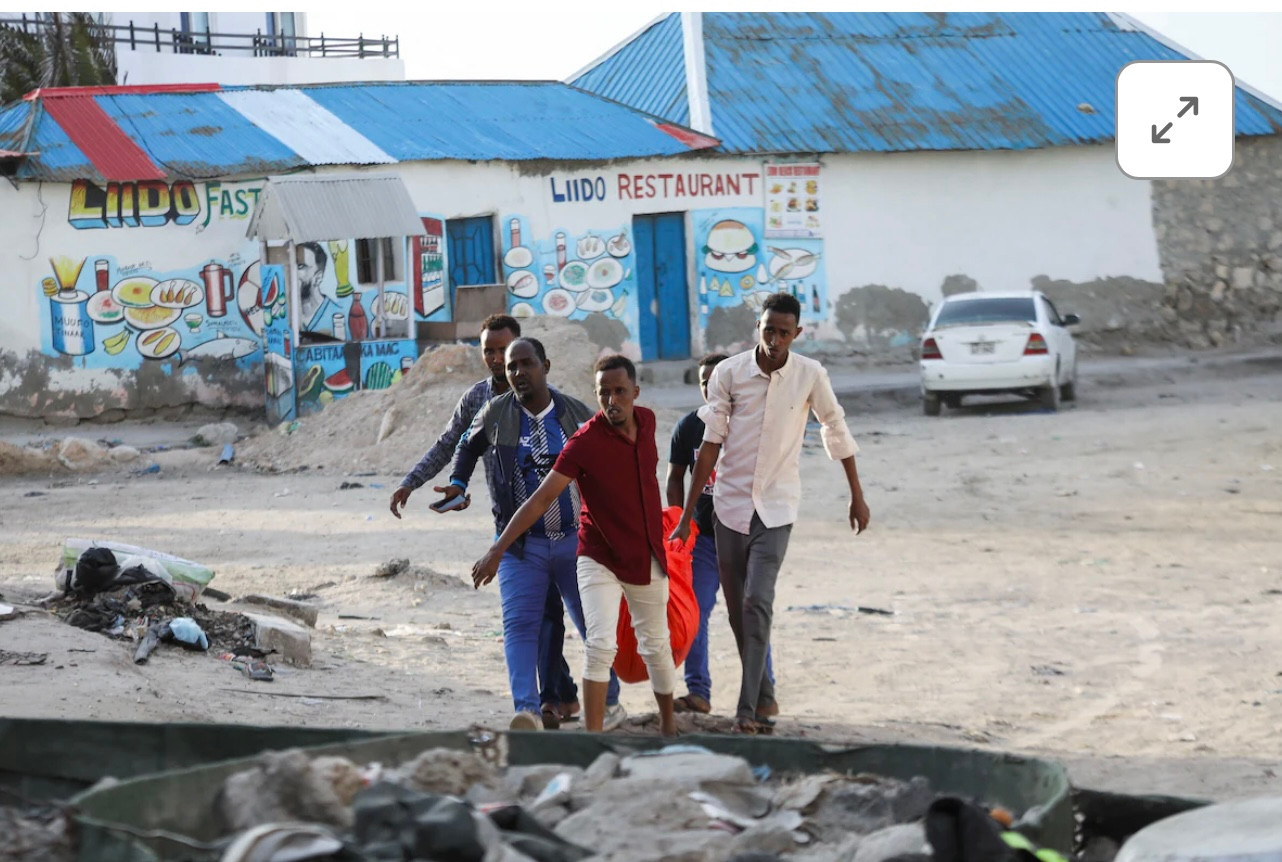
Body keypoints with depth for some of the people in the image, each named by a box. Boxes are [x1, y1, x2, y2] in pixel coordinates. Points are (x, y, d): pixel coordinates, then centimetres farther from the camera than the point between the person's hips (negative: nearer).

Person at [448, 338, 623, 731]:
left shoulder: (578, 414, 1)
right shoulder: (495, 415, 0)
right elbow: (468, 446, 21)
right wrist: (458, 484, 7)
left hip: (576, 540, 1)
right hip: (521, 544, -1)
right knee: (519, 624, -17)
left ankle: (609, 701, 27)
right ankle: (527, 710, -28)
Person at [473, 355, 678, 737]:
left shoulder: (646, 421, -3)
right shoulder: (585, 442, -20)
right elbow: (541, 498, -21)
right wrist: (498, 550, -26)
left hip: (647, 558, 5)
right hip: (600, 559, -5)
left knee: (656, 644, 16)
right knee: (601, 644, -18)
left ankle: (669, 724, 33)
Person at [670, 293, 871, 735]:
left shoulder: (810, 375, -5)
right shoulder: (728, 373, -5)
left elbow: (836, 432, 9)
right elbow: (710, 445, -2)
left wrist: (857, 496, 14)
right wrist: (687, 516, -3)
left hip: (776, 507, -2)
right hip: (730, 503, 2)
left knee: (757, 603, -16)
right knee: (738, 611, 7)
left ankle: (750, 709, -18)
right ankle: (763, 694, 24)